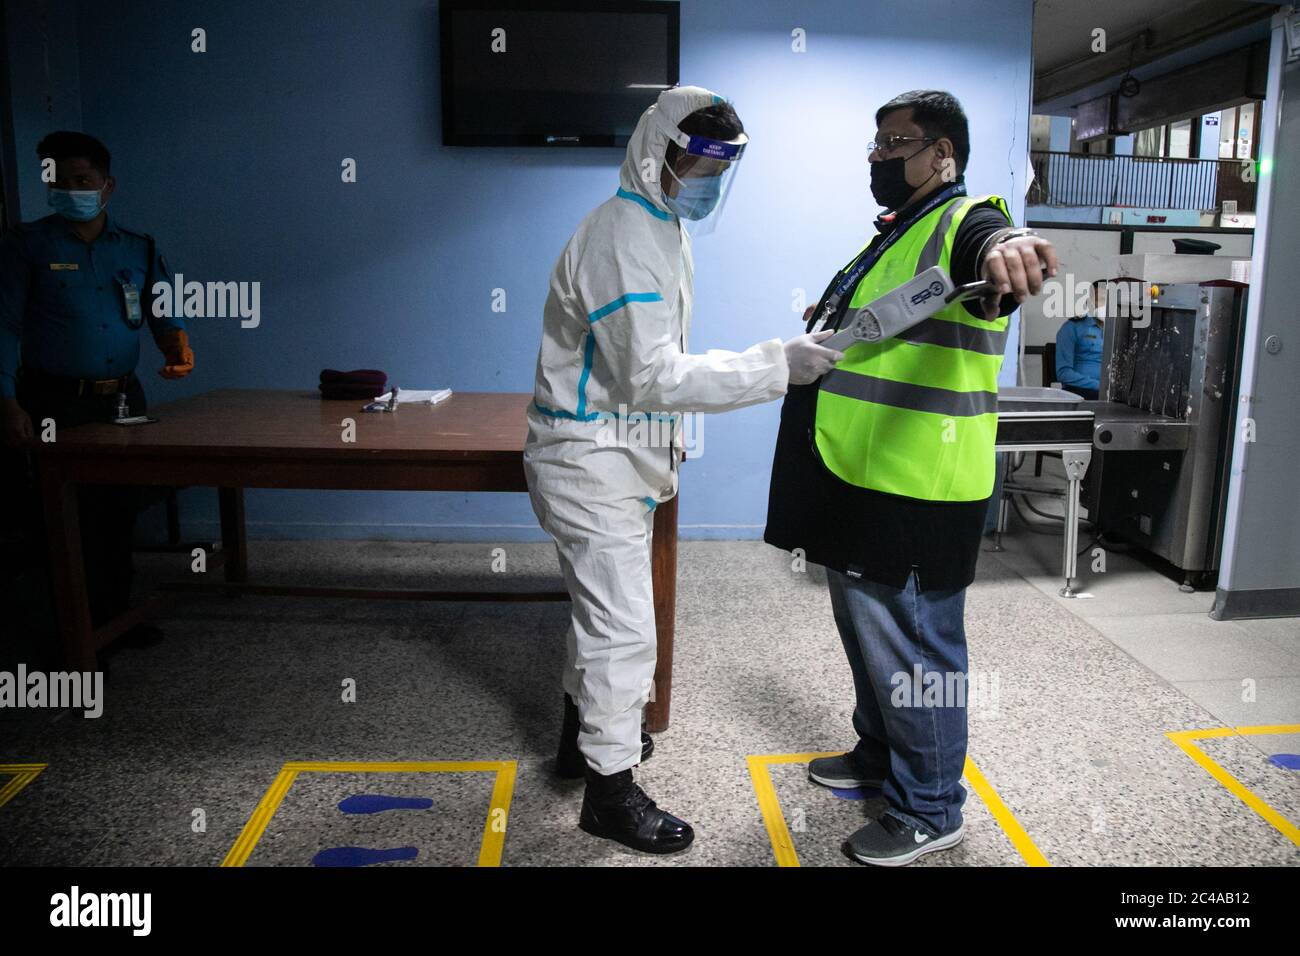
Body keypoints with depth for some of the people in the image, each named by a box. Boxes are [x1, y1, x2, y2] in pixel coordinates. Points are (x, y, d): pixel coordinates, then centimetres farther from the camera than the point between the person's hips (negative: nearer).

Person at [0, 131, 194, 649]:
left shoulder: (138, 249, 11)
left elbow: (163, 316, 11)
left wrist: (177, 346, -13)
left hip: (121, 402, 4)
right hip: (54, 406, -3)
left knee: (116, 515, 12)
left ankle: (114, 615, 26)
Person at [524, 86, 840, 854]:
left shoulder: (662, 228, 11)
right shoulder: (625, 240, -22)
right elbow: (656, 375, -30)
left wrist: (665, 441, 22)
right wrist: (778, 366, -32)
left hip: (619, 456, 10)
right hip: (592, 463, -10)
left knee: (604, 609, 22)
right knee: (625, 628, -3)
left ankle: (585, 730, 41)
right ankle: (611, 788, 13)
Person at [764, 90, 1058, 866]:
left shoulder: (964, 223, -12)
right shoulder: (895, 234, 18)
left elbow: (992, 246, -39)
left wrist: (1009, 248, -59)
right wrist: (835, 319, 22)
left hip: (914, 496, -10)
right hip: (858, 486, 10)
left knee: (912, 651, 1)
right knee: (867, 635, 22)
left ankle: (931, 808, 19)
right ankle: (879, 752, 41)